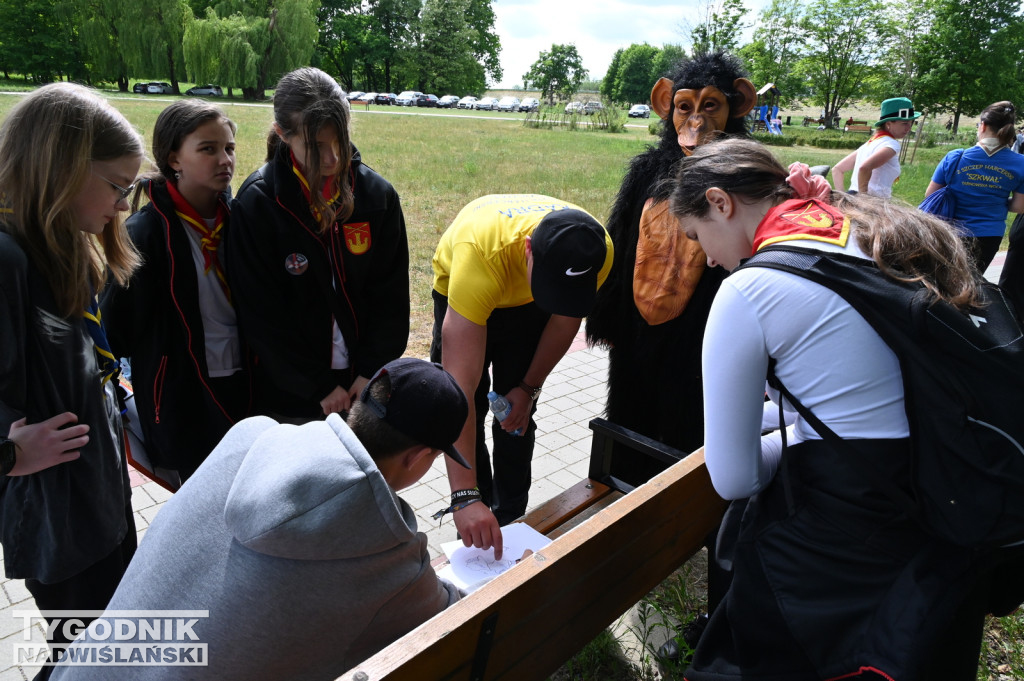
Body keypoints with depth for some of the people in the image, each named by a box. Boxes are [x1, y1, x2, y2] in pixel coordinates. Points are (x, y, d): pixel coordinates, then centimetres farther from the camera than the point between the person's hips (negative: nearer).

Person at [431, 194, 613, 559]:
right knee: (465, 411, -4)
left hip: (528, 306, 2)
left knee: (516, 417, 4)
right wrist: (465, 498, -51)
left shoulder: (598, 250, -34)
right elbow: (461, 384, -49)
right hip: (463, 295, -2)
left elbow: (566, 316, -10)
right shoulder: (480, 252, -47)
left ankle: (509, 523, 24)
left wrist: (529, 388, -5)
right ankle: (478, 525, 18)